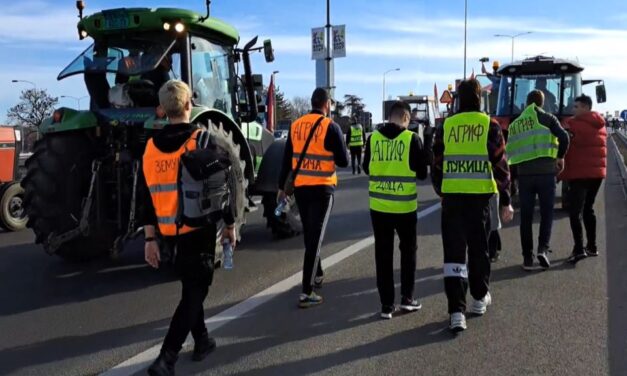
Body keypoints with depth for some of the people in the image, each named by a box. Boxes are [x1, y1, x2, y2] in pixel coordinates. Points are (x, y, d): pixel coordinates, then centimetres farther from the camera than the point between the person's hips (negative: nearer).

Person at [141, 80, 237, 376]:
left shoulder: (151, 146, 3)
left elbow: (148, 198, 5)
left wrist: (150, 238, 10)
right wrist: (230, 224, 2)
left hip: (170, 231, 6)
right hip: (199, 228, -5)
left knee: (190, 287, 21)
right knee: (194, 292, 0)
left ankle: (202, 342, 34)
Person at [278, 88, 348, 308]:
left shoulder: (296, 125, 5)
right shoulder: (330, 127, -9)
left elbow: (286, 159, 9)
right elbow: (343, 161, -7)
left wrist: (281, 186, 17)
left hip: (300, 187, 5)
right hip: (322, 189, -5)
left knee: (309, 234, 21)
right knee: (315, 237, -3)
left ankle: (317, 275, 38)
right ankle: (306, 293, -6)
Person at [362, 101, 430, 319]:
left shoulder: (373, 139, -2)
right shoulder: (412, 139, -9)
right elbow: (421, 173, -3)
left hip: (379, 205, 2)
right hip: (405, 205, -2)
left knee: (383, 254, 9)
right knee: (408, 250, 17)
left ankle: (386, 305, 11)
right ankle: (407, 298, 17)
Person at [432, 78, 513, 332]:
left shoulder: (446, 126, 4)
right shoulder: (490, 126, -1)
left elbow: (437, 165, 8)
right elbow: (500, 165, -3)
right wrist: (506, 201, 4)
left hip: (452, 197, 1)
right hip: (480, 196, 0)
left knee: (453, 252, 2)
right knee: (478, 249, 16)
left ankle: (456, 311, -5)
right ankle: (479, 298, 33)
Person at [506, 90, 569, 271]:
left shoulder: (514, 124, 13)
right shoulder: (546, 118, 2)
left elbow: (509, 152, 11)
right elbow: (563, 137, -11)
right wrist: (560, 157, 2)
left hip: (523, 174, 3)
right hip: (545, 172, -2)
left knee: (526, 217, 8)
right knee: (546, 213, 10)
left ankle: (527, 257, 9)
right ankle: (543, 248, -8)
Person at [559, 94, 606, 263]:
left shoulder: (574, 124, -9)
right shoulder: (600, 125, 15)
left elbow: (566, 150, -10)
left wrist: (561, 174, -4)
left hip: (579, 174, -8)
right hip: (597, 173, 8)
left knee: (574, 212, -8)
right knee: (588, 209, 17)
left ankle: (579, 249, -17)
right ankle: (592, 246, 20)